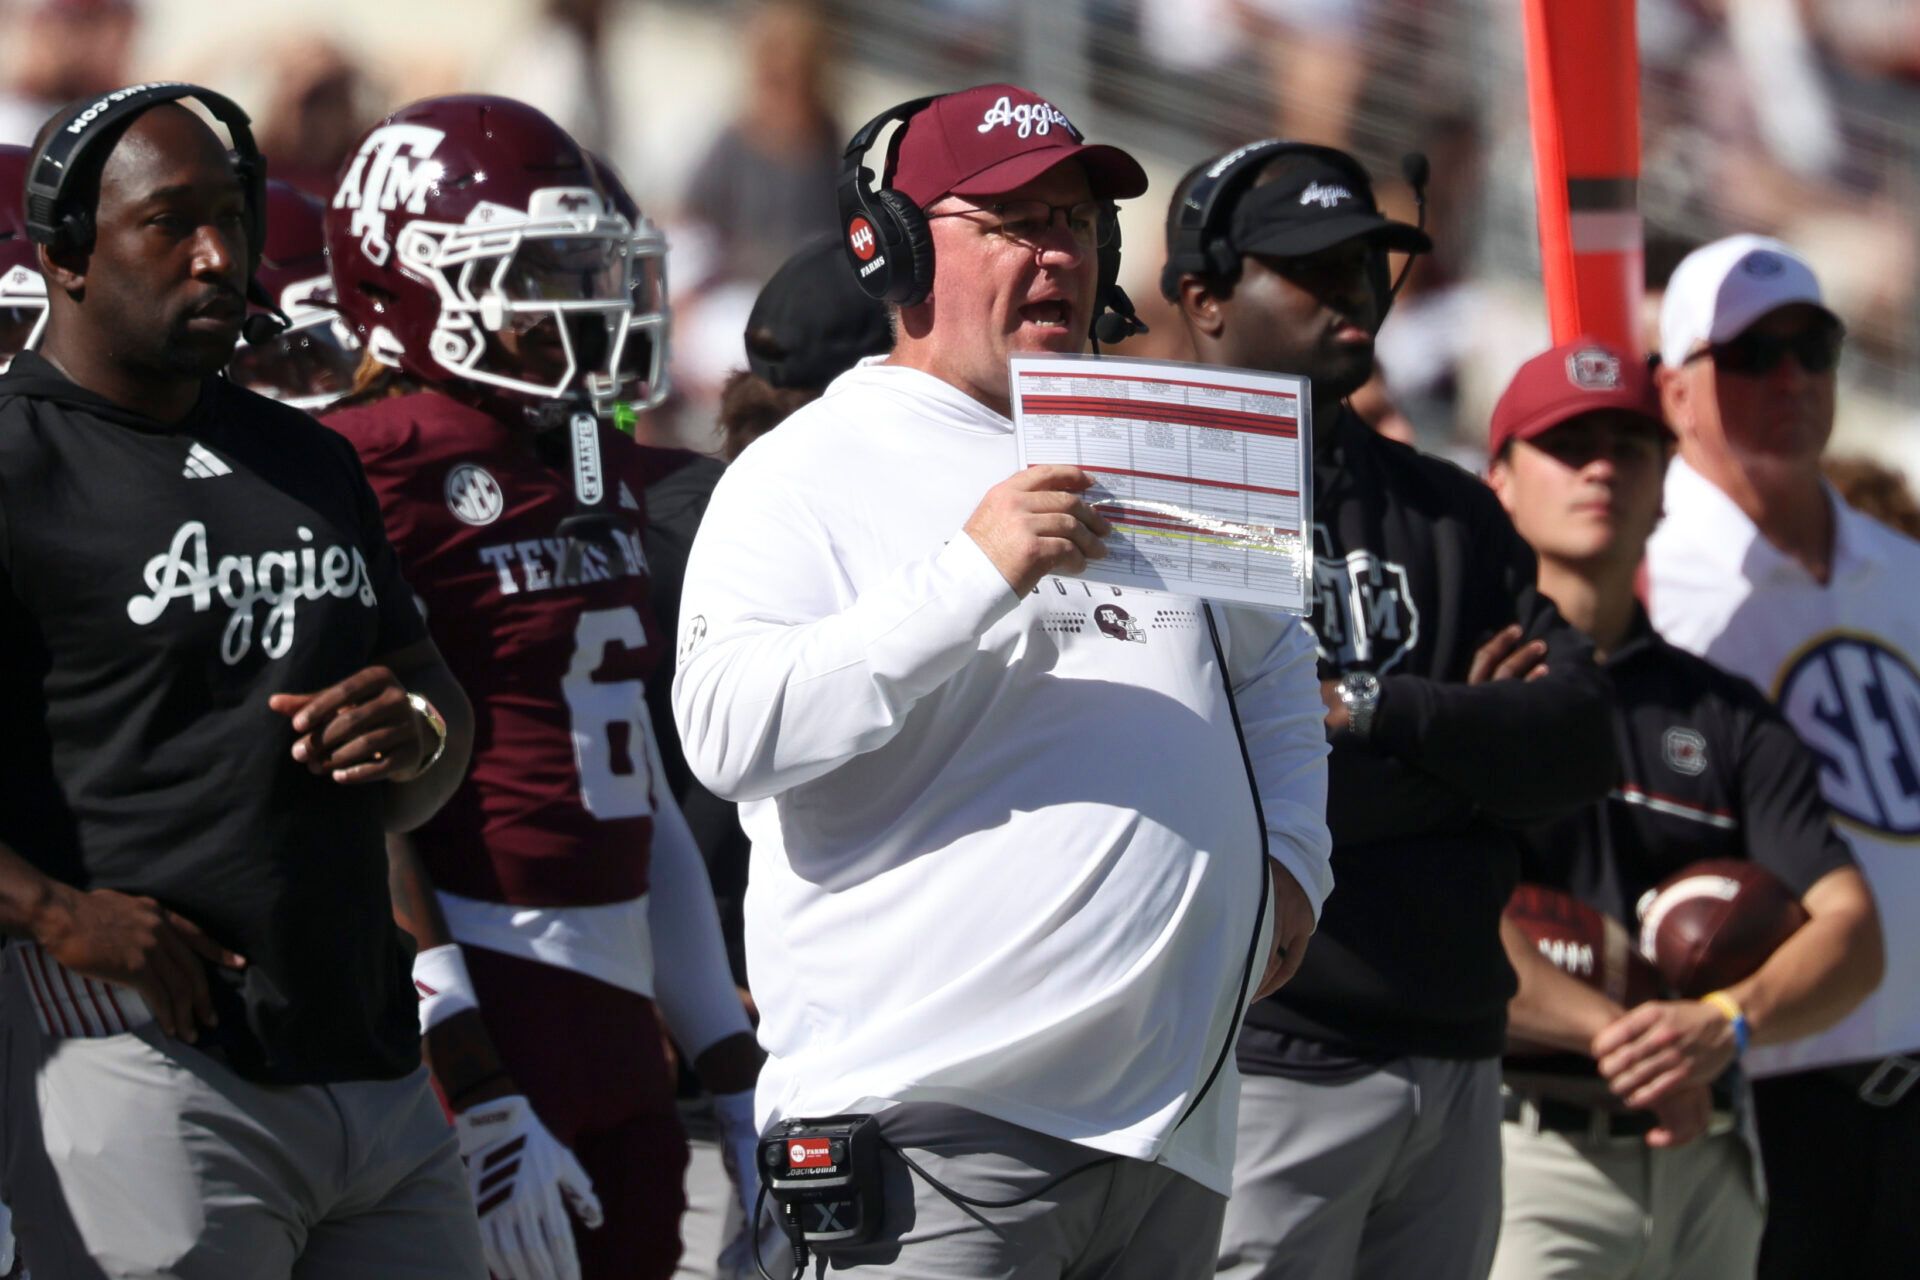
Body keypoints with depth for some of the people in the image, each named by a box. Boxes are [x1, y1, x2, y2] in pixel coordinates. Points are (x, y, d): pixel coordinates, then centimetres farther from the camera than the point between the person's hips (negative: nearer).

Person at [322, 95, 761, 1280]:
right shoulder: (376, 478, -11)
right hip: (474, 1000, -8)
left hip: (618, 1012, 8)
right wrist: (477, 1094, -19)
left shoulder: (601, 473, 16)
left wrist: (736, 1069, 19)